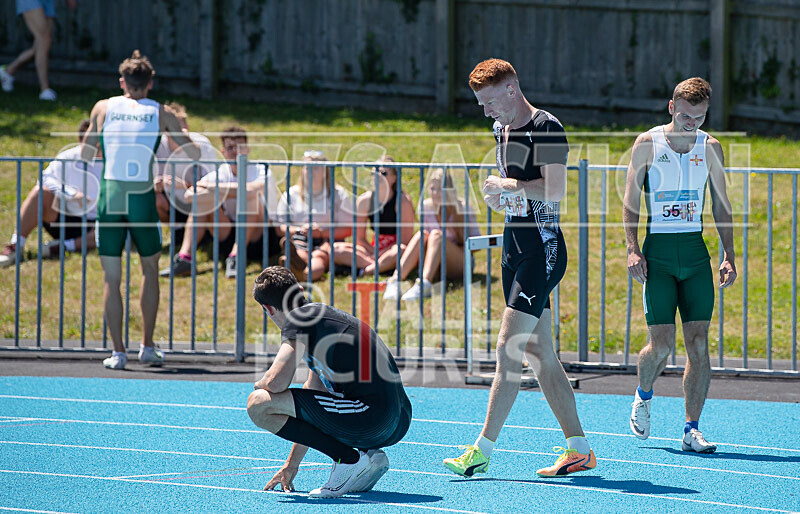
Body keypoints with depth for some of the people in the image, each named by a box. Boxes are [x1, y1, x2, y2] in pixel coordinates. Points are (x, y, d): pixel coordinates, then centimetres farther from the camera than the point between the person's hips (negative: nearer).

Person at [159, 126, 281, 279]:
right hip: (229, 238, 4)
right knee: (202, 198, -13)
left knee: (252, 196, -28)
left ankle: (236, 256, -34)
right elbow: (188, 196, -13)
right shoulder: (220, 173, 1)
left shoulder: (261, 170, -10)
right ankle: (185, 258, -23)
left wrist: (215, 187, -25)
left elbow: (251, 189, -35)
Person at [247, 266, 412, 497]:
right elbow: (312, 395, 31)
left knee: (258, 404, -10)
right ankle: (368, 454, 11)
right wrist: (292, 464, 34)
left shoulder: (299, 319, -4)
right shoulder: (324, 315, 25)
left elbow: (276, 382, -15)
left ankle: (350, 460, -9)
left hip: (371, 418, -10)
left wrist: (259, 385, 12)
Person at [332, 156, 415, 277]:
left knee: (400, 251, -41)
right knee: (335, 249, -17)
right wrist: (374, 252, -10)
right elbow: (359, 238, 5)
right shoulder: (364, 200, 1)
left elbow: (405, 241, -12)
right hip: (374, 250, 5)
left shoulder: (403, 201, -11)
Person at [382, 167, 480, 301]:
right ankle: (395, 280, -45)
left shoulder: (462, 208, -5)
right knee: (422, 235, -25)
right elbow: (427, 240, 10)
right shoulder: (426, 207, 4)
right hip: (436, 268, 3)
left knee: (436, 234, -29)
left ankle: (424, 285, -54)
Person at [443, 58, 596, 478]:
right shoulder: (502, 129, 16)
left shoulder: (547, 128, -12)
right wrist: (498, 197, 8)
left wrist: (509, 185, -17)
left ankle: (482, 450, -16)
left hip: (542, 250, -10)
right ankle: (578, 448, 12)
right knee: (539, 353, 8)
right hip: (515, 249, 10)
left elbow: (556, 188, -22)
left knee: (508, 346, -14)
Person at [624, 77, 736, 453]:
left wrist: (729, 257, 4)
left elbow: (721, 206, 12)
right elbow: (630, 202, 2)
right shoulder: (647, 144, -1)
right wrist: (632, 249, -10)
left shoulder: (710, 148, 7)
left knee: (699, 343, -5)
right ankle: (643, 396, 24)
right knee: (661, 345, -8)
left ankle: (691, 430, 0)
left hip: (696, 251, 3)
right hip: (657, 252, -3)